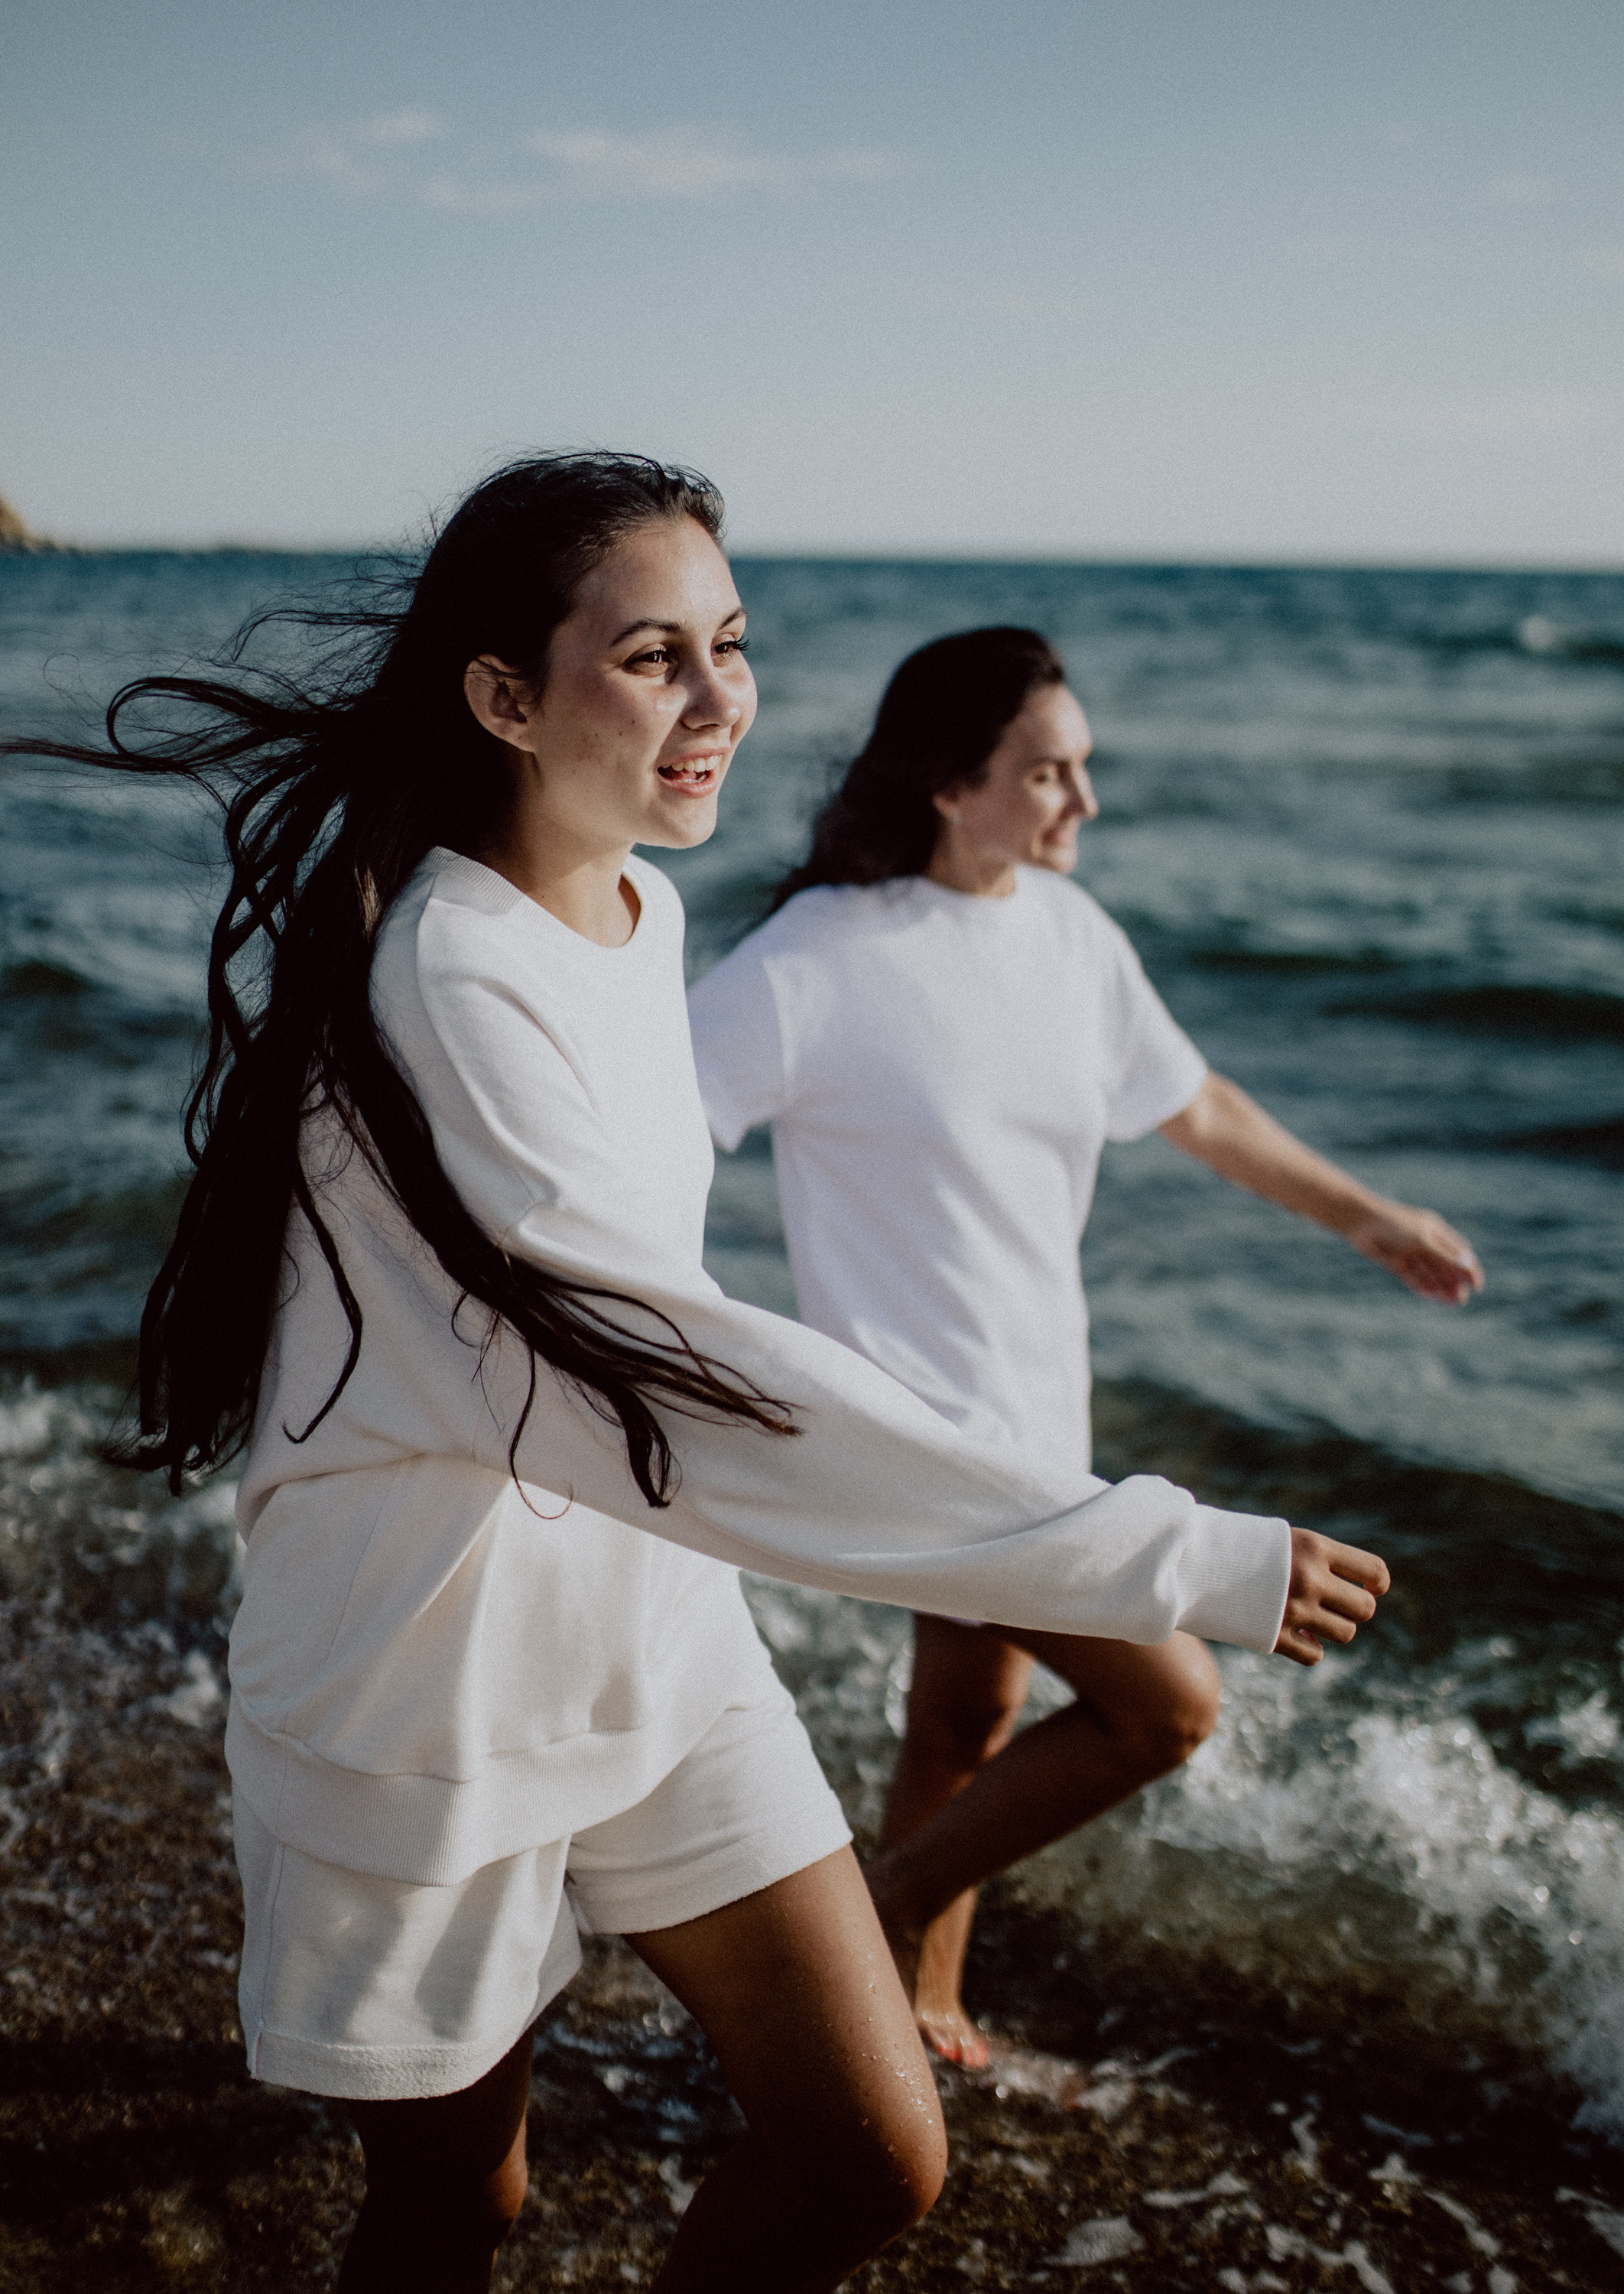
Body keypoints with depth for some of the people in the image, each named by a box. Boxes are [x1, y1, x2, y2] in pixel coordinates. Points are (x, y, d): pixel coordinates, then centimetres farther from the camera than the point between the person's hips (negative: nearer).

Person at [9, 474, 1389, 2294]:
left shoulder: (639, 910, 2)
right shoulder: (435, 983, -26)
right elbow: (672, 1379, -33)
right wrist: (1181, 1561, -33)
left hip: (659, 1635, 7)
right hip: (433, 1686, -7)